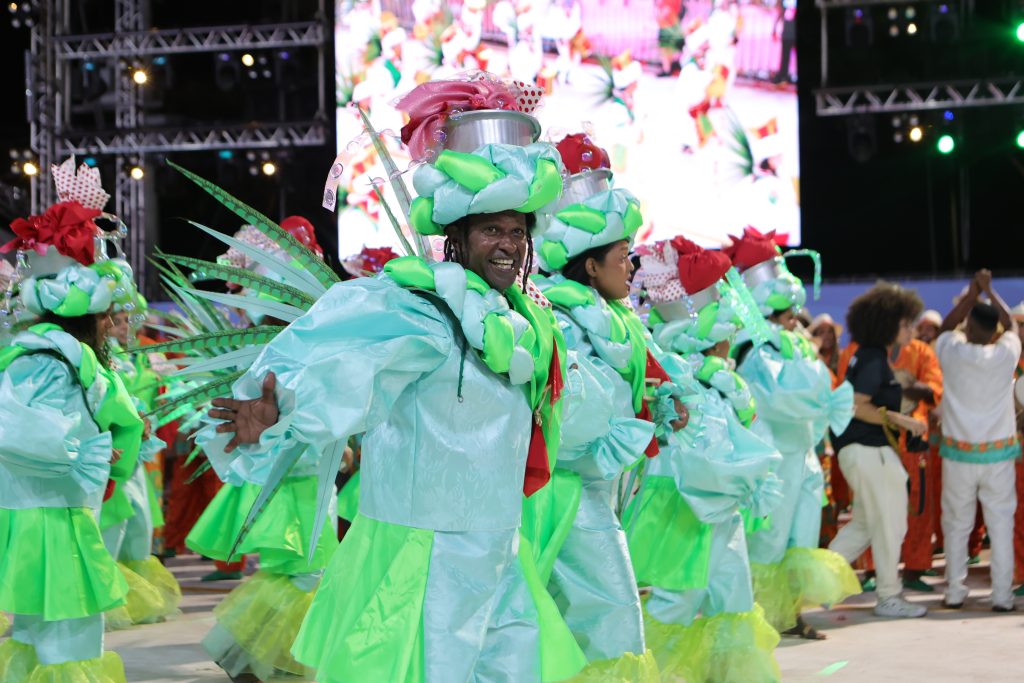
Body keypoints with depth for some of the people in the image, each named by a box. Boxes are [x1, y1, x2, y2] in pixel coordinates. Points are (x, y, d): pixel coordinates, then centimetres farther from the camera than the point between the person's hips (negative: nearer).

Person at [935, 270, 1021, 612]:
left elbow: (947, 326, 13)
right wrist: (988, 290, 20)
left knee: (957, 524, 10)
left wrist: (973, 292, 13)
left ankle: (954, 592, 12)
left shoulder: (953, 353, -9)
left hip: (958, 454, 0)